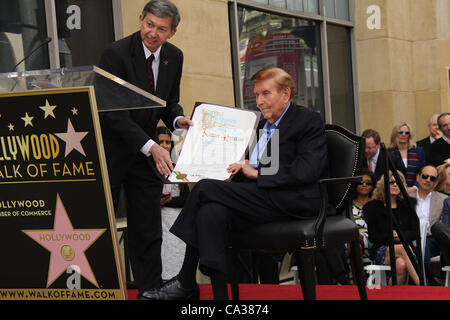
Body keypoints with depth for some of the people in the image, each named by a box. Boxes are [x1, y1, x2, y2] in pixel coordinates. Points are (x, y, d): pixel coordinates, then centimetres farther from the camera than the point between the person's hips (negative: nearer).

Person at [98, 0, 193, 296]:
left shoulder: (174, 56, 0)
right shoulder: (116, 53, -19)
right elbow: (113, 113, -24)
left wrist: (177, 119, -10)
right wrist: (151, 146, -31)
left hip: (147, 152, 5)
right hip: (111, 149, -5)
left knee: (148, 231, 7)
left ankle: (151, 289, 15)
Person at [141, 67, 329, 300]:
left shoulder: (309, 121, 1)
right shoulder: (263, 126, 26)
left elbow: (307, 171, -14)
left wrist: (257, 174, -12)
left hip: (295, 200, -8)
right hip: (263, 198, 8)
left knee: (205, 188, -20)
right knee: (211, 212, -22)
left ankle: (185, 282, -14)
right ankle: (220, 295, -23)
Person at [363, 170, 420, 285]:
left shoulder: (407, 205, 18)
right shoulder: (372, 207, 8)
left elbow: (415, 232, 11)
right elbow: (372, 237, 2)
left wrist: (402, 235, -10)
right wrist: (391, 236, -14)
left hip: (405, 246, 2)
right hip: (380, 252, -2)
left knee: (401, 264, -37)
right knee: (403, 249, -37)